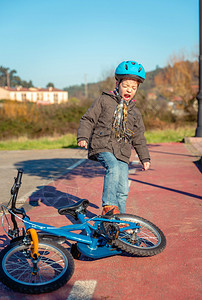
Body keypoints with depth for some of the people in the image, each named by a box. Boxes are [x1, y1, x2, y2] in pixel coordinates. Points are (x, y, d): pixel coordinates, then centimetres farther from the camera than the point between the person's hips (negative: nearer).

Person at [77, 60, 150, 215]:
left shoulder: (135, 112, 17)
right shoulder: (104, 101, 4)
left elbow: (139, 138, 22)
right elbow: (88, 119, 3)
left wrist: (145, 158, 17)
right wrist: (83, 137, -12)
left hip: (122, 153, 4)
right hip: (102, 146, -4)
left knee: (123, 190, 1)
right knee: (113, 168, -34)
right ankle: (108, 206, -26)